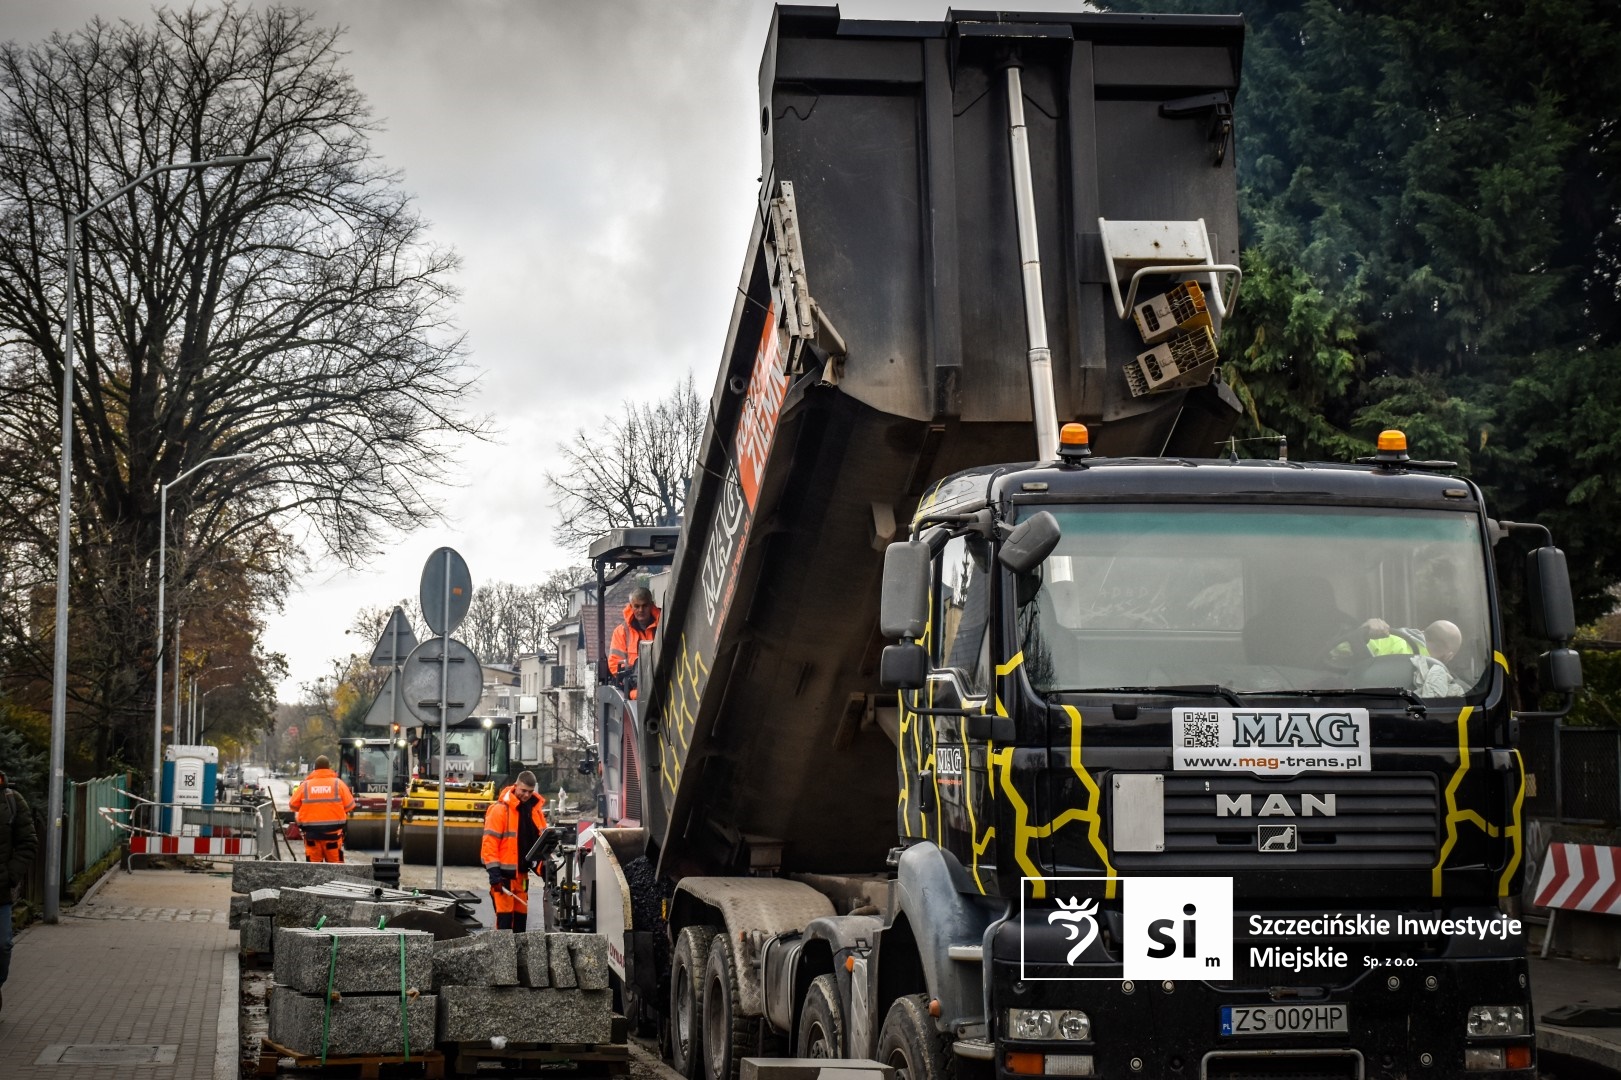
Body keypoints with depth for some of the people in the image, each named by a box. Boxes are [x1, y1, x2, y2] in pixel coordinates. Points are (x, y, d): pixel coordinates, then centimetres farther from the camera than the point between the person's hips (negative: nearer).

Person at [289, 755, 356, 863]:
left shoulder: (305, 785, 0)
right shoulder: (338, 783, -3)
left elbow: (293, 805, 6)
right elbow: (349, 806, -1)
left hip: (311, 832, 1)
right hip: (333, 832, -1)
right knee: (335, 863, 6)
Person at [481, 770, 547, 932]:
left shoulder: (535, 810, 9)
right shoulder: (500, 809, -11)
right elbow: (490, 842, -13)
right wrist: (493, 871, -18)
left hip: (522, 871, 7)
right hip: (504, 872, -7)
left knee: (521, 912, 11)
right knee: (505, 912, -9)